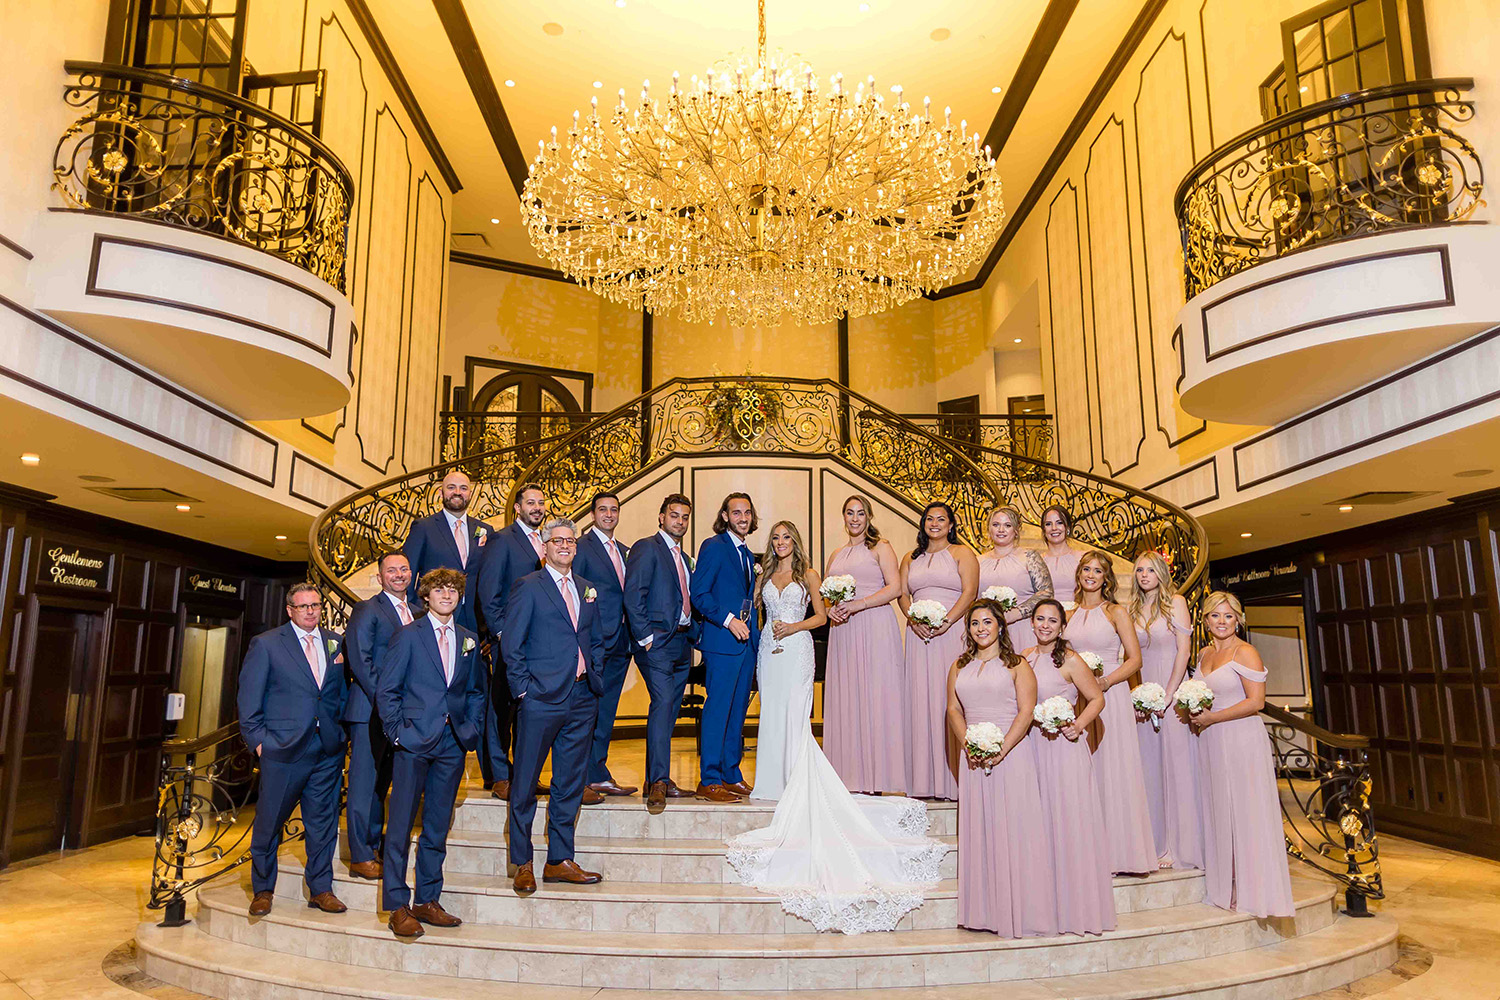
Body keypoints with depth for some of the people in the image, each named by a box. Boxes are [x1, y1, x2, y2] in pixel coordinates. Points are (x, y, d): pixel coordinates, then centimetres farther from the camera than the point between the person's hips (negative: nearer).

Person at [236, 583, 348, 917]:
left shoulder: (336, 643, 11)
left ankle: (321, 889, 20)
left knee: (324, 821, 8)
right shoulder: (265, 644, 1)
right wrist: (258, 739, -6)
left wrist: (342, 732, 7)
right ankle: (262, 890, 23)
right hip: (283, 748, -3)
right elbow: (248, 699, 0)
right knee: (269, 821, 5)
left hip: (328, 750, 3)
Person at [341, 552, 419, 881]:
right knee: (364, 782, -1)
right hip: (371, 710, -6)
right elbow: (359, 661, -12)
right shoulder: (366, 610, -4)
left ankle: (375, 846, 23)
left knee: (382, 782, 14)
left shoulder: (417, 614, 15)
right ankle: (360, 856, 5)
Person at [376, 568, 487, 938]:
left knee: (438, 828, 10)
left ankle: (427, 901, 20)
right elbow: (385, 689, -1)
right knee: (400, 826, -1)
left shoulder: (469, 640, 12)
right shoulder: (408, 635, 0)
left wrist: (472, 731, 7)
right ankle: (397, 907, 7)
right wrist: (396, 731, -8)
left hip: (453, 742, 4)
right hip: (414, 740, -4)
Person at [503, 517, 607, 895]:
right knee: (525, 786, 3)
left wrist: (595, 679, 10)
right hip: (541, 698, -5)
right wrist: (523, 689, -9)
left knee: (570, 786, 10)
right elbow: (512, 645, -5)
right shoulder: (528, 587, -2)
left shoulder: (587, 589, 14)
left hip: (582, 699, 6)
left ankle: (559, 861, 21)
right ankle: (522, 865, 16)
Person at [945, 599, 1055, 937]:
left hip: (1011, 753, -4)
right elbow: (954, 710, 9)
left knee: (1012, 829, -3)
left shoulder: (1016, 665, 0)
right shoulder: (959, 666, 13)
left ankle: (1019, 912, 6)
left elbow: (1027, 712, -7)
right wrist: (969, 746, -7)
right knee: (978, 829, 6)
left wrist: (1001, 749, -16)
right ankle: (984, 912, 13)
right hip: (973, 756, 4)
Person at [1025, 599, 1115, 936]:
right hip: (1031, 746, 5)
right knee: (1040, 823, 9)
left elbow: (1097, 699, -3)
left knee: (1069, 822, -1)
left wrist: (1079, 725, -17)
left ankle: (1078, 906, 10)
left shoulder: (1070, 661, -8)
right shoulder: (1024, 657, 8)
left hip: (1064, 747, -5)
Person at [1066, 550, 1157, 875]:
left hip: (1110, 695, -4)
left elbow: (1135, 659, -3)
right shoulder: (1070, 614, 12)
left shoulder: (1116, 613, 1)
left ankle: (1118, 851, 6)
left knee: (1112, 770, -2)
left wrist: (1104, 681, -15)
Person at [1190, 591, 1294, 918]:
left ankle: (1251, 890, 7)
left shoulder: (1244, 653, -9)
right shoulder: (1205, 654, 13)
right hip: (1211, 743, 7)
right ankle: (1225, 887, 19)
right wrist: (1194, 714, 3)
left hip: (1241, 742, -7)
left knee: (1244, 815, -2)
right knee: (1218, 814, 10)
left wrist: (1211, 718, -15)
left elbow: (1255, 701, -16)